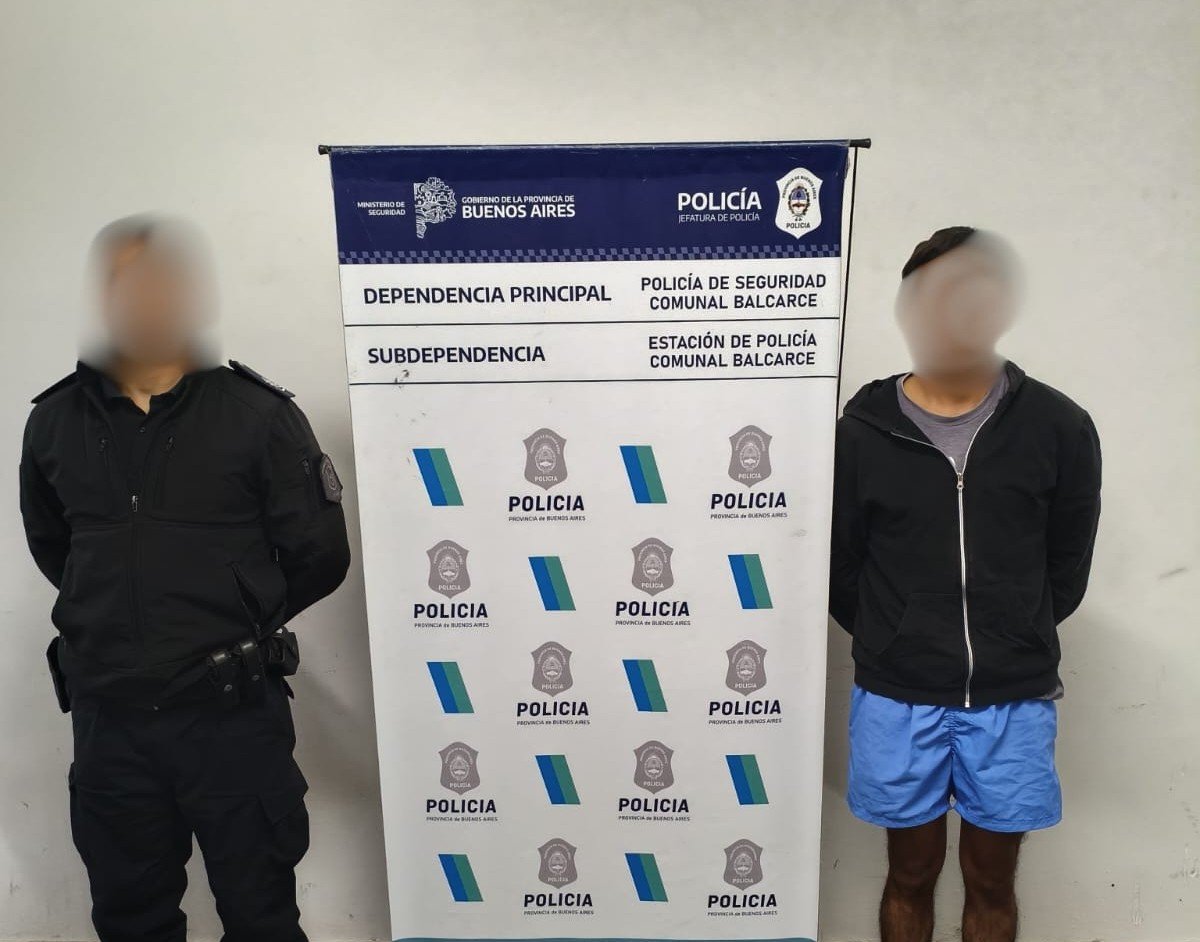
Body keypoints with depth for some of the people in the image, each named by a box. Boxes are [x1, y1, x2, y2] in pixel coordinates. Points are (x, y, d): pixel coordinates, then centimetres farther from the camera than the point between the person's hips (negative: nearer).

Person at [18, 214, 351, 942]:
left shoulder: (259, 416, -9)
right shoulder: (54, 422, 2)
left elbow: (319, 558, -6)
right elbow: (51, 547, 18)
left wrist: (238, 625, 5)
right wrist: (113, 616, 11)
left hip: (233, 714, -3)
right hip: (107, 717, 4)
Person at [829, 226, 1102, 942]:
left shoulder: (1060, 428, -4)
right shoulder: (861, 432, -6)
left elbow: (1067, 567, 6)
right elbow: (839, 567, 2)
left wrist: (1014, 644, 7)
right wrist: (894, 643, 3)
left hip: (1013, 701, 1)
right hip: (898, 699, 0)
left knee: (992, 880, 16)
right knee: (912, 873, 16)